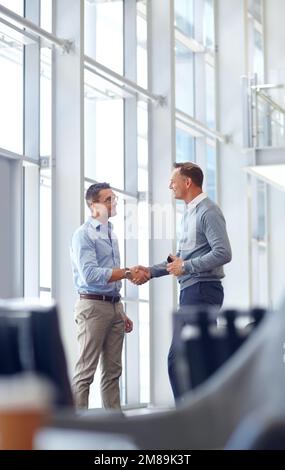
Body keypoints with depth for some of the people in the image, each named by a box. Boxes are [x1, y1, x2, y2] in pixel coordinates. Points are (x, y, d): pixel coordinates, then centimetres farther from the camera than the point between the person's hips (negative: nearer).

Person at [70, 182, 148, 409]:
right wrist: (128, 273, -21)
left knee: (113, 371, 9)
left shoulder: (111, 233, 17)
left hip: (114, 305, 8)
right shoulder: (84, 235, -9)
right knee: (85, 371, -8)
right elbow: (90, 275, -21)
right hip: (93, 306, -8)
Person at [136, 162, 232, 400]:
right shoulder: (189, 213, 20)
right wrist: (151, 271, 17)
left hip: (202, 290, -10)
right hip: (190, 291, 10)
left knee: (179, 359, -12)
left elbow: (223, 253, -20)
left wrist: (186, 267, -17)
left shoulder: (208, 211, -10)